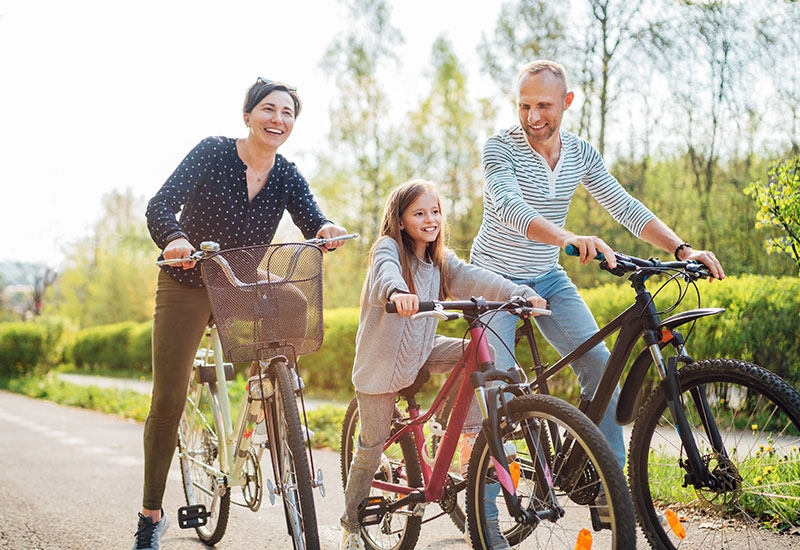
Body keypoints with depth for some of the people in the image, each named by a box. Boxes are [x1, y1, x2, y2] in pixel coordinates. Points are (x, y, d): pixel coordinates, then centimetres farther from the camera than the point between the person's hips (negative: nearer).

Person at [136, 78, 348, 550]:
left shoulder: (287, 176, -2)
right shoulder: (213, 152, -12)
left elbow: (311, 219, -16)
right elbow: (161, 204, -21)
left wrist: (327, 229, -40)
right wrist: (175, 239, -43)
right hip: (187, 286, -3)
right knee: (168, 403, -4)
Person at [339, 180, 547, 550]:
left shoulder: (441, 260, 5)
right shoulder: (388, 248, -13)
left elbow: (474, 278, -10)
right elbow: (386, 272, -36)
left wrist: (522, 294, -26)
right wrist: (397, 292, -61)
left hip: (420, 353, 6)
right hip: (382, 360, -5)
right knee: (371, 449, 0)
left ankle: (472, 432, -7)